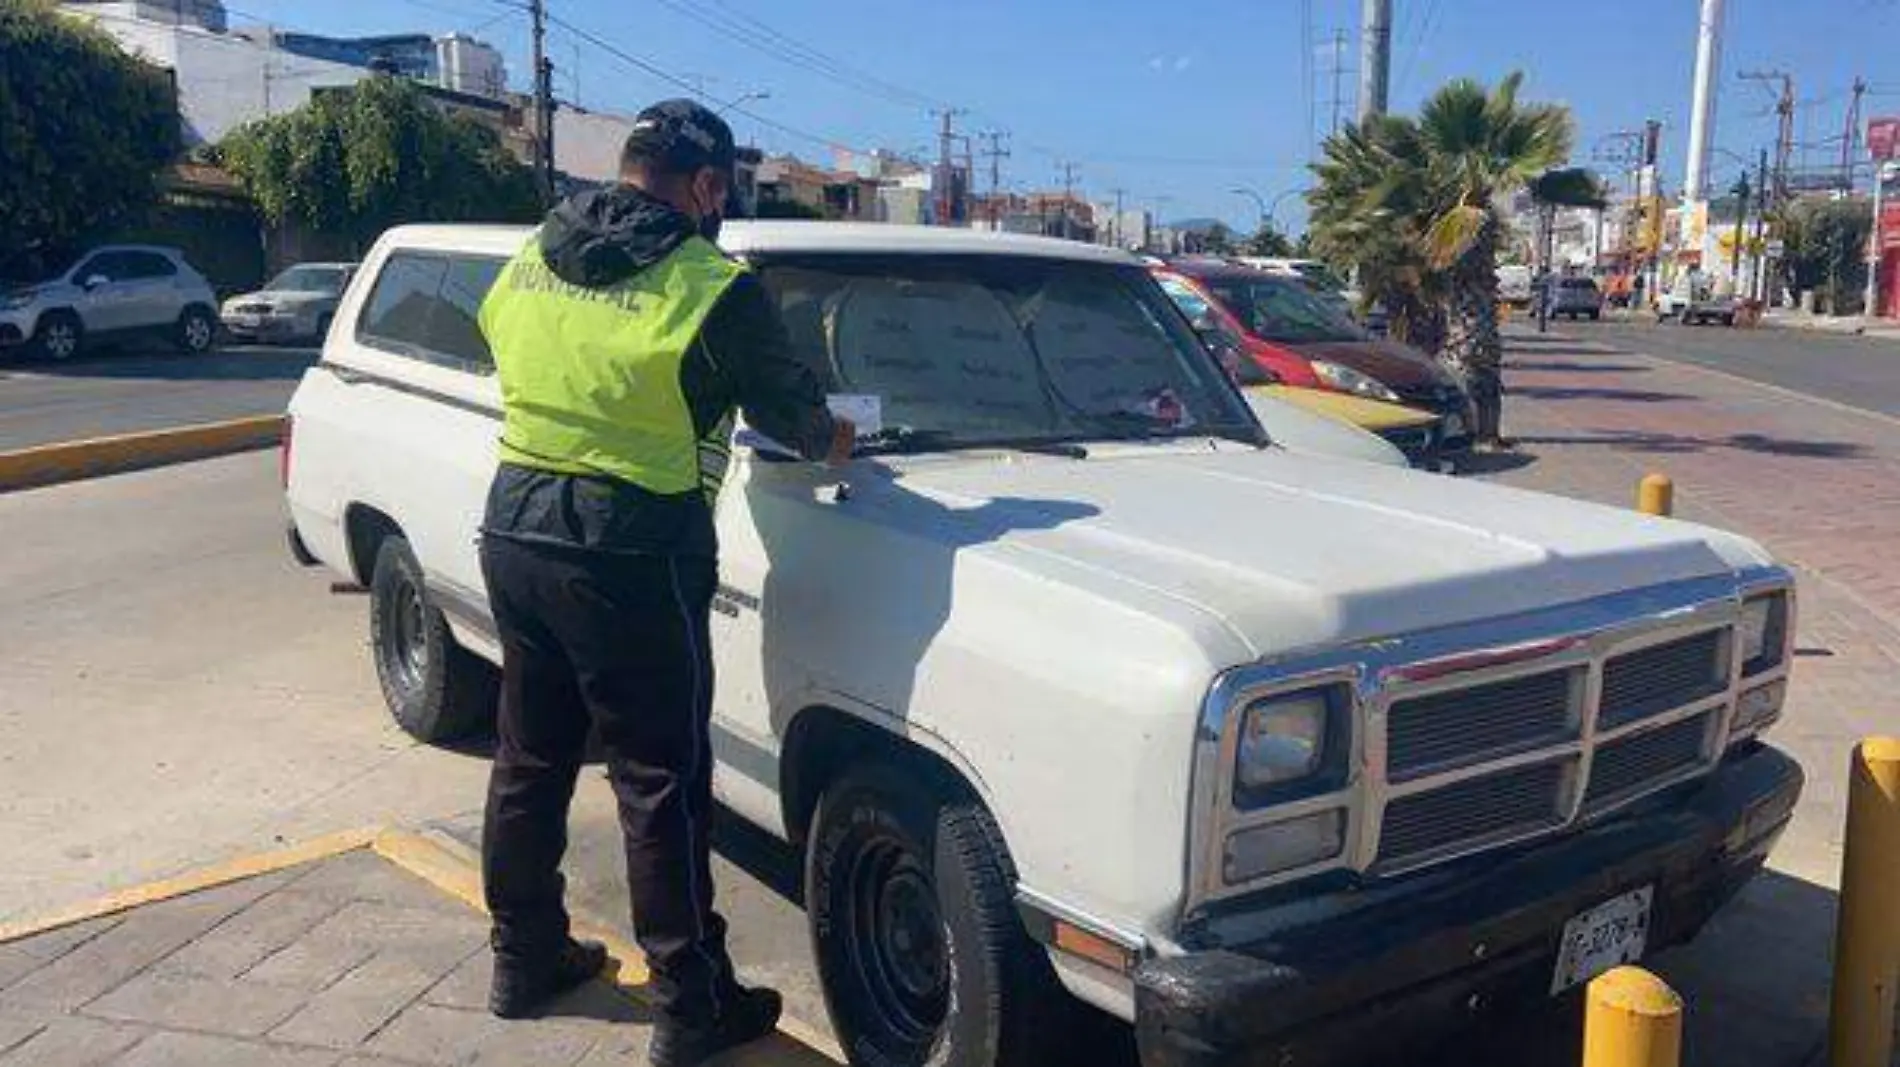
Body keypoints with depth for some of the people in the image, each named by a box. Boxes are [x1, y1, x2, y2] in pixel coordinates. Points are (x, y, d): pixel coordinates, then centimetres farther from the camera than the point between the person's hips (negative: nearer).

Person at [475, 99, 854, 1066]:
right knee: (660, 781, 3)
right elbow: (790, 409, -2)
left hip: (513, 528, 7)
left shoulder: (528, 262, 6)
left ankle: (523, 958, 35)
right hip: (626, 555, -7)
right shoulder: (712, 287, -13)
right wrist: (833, 438, 19)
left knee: (530, 754, 20)